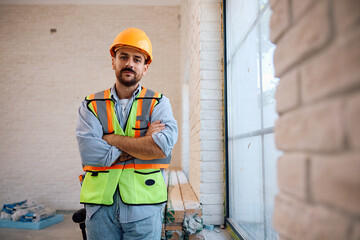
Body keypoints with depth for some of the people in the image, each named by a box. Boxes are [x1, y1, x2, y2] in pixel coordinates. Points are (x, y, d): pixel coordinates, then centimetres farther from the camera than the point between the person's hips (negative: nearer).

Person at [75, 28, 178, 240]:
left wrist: (111, 139, -10)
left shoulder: (159, 103, 2)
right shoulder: (92, 105, 4)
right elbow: (90, 152, -11)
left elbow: (162, 147, -16)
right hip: (101, 207, 1)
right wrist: (143, 142, -12)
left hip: (144, 209, -1)